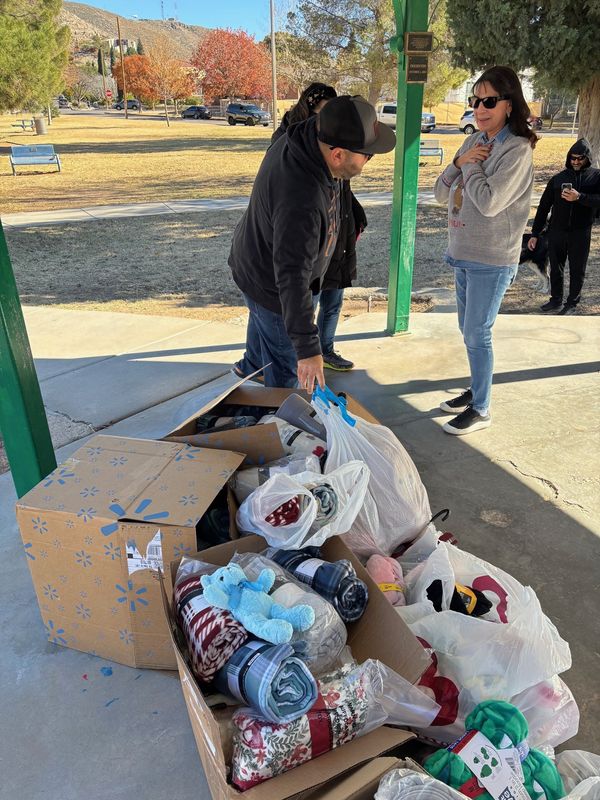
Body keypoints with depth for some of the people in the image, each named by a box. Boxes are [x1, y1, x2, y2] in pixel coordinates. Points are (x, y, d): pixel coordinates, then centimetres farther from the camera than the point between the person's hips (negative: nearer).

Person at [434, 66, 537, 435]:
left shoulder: (518, 150, -13)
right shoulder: (474, 142, 9)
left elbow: (489, 203, -23)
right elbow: (442, 194, 9)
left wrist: (471, 165, -10)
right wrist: (459, 162, -8)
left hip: (492, 260, -8)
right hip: (463, 253, 8)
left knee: (477, 334, -3)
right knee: (468, 330, 16)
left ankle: (481, 410, 11)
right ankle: (477, 390, 33)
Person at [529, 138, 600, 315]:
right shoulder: (558, 178, 5)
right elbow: (544, 206, 6)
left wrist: (579, 197, -27)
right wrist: (535, 233, 3)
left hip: (580, 234, -2)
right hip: (556, 232, 2)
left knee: (577, 270, 6)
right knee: (556, 268, 11)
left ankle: (572, 303, 19)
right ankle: (556, 299, 27)